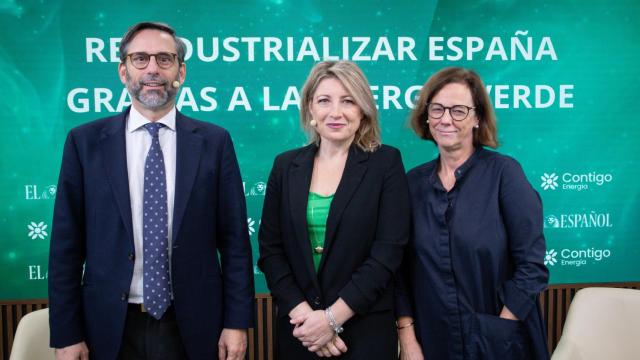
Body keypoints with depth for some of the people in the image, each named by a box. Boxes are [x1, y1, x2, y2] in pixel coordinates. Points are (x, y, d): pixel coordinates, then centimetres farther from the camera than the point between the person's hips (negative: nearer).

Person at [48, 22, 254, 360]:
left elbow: (234, 239, -1)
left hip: (193, 327, 0)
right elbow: (67, 243, 0)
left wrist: (237, 321, -3)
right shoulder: (85, 141, -1)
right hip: (112, 328, 0)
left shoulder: (213, 141, -1)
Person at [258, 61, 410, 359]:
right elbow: (270, 249, 1)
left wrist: (332, 317, -14)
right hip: (297, 330, 3)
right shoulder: (286, 165, 4)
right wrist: (303, 313, -11)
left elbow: (388, 251, -10)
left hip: (366, 331, -2)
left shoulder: (386, 163, -4)